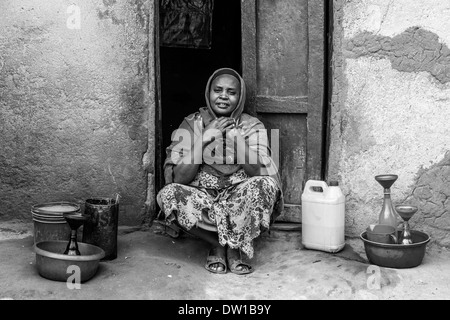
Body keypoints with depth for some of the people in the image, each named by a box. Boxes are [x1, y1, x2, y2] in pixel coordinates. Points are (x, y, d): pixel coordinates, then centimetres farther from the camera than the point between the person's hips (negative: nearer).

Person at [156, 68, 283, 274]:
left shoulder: (252, 126, 0)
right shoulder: (191, 125, -1)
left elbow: (259, 172, -15)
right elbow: (178, 178, -12)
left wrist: (237, 139, -25)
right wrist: (204, 139, -19)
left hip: (240, 205, 0)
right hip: (201, 204, 1)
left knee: (265, 185, -30)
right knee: (169, 194, -28)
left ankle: (236, 246, -9)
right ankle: (217, 243, -8)